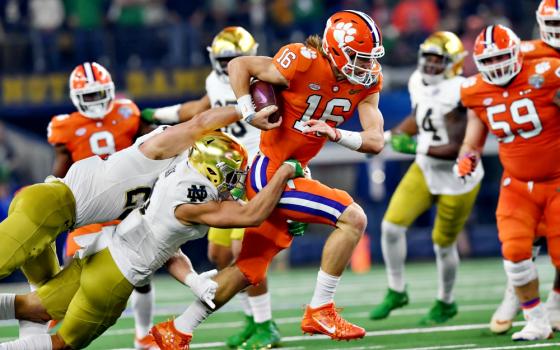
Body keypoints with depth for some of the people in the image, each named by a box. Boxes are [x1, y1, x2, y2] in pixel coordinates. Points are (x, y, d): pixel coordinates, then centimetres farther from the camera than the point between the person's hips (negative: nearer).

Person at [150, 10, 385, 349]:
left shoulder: (368, 81, -1)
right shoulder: (304, 62, -20)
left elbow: (375, 141, -7)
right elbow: (239, 65, -11)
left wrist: (336, 133, -24)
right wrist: (249, 114, -20)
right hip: (271, 172, -8)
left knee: (250, 268, 15)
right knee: (353, 217, -17)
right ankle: (320, 311, -8)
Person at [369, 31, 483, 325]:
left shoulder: (457, 94, -27)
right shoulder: (419, 83, -4)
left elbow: (458, 148, -28)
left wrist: (418, 147, -31)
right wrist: (392, 135, 3)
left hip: (457, 177, -6)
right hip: (425, 169, 6)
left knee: (443, 243, 8)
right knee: (392, 224, -6)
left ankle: (446, 303, 33)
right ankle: (396, 291, 14)